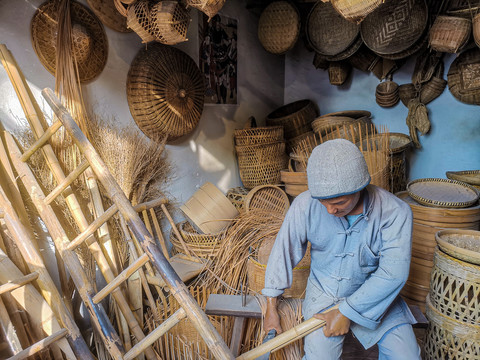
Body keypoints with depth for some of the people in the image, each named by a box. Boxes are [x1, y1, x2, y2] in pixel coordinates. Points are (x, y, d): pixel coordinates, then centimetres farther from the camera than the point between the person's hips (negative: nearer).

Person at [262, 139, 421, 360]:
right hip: (324, 290, 0)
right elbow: (283, 252, -9)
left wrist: (347, 312, -22)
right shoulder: (305, 205, -20)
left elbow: (393, 273, -22)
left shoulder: (395, 212, -22)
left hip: (374, 295, 1)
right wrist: (271, 308, -3)